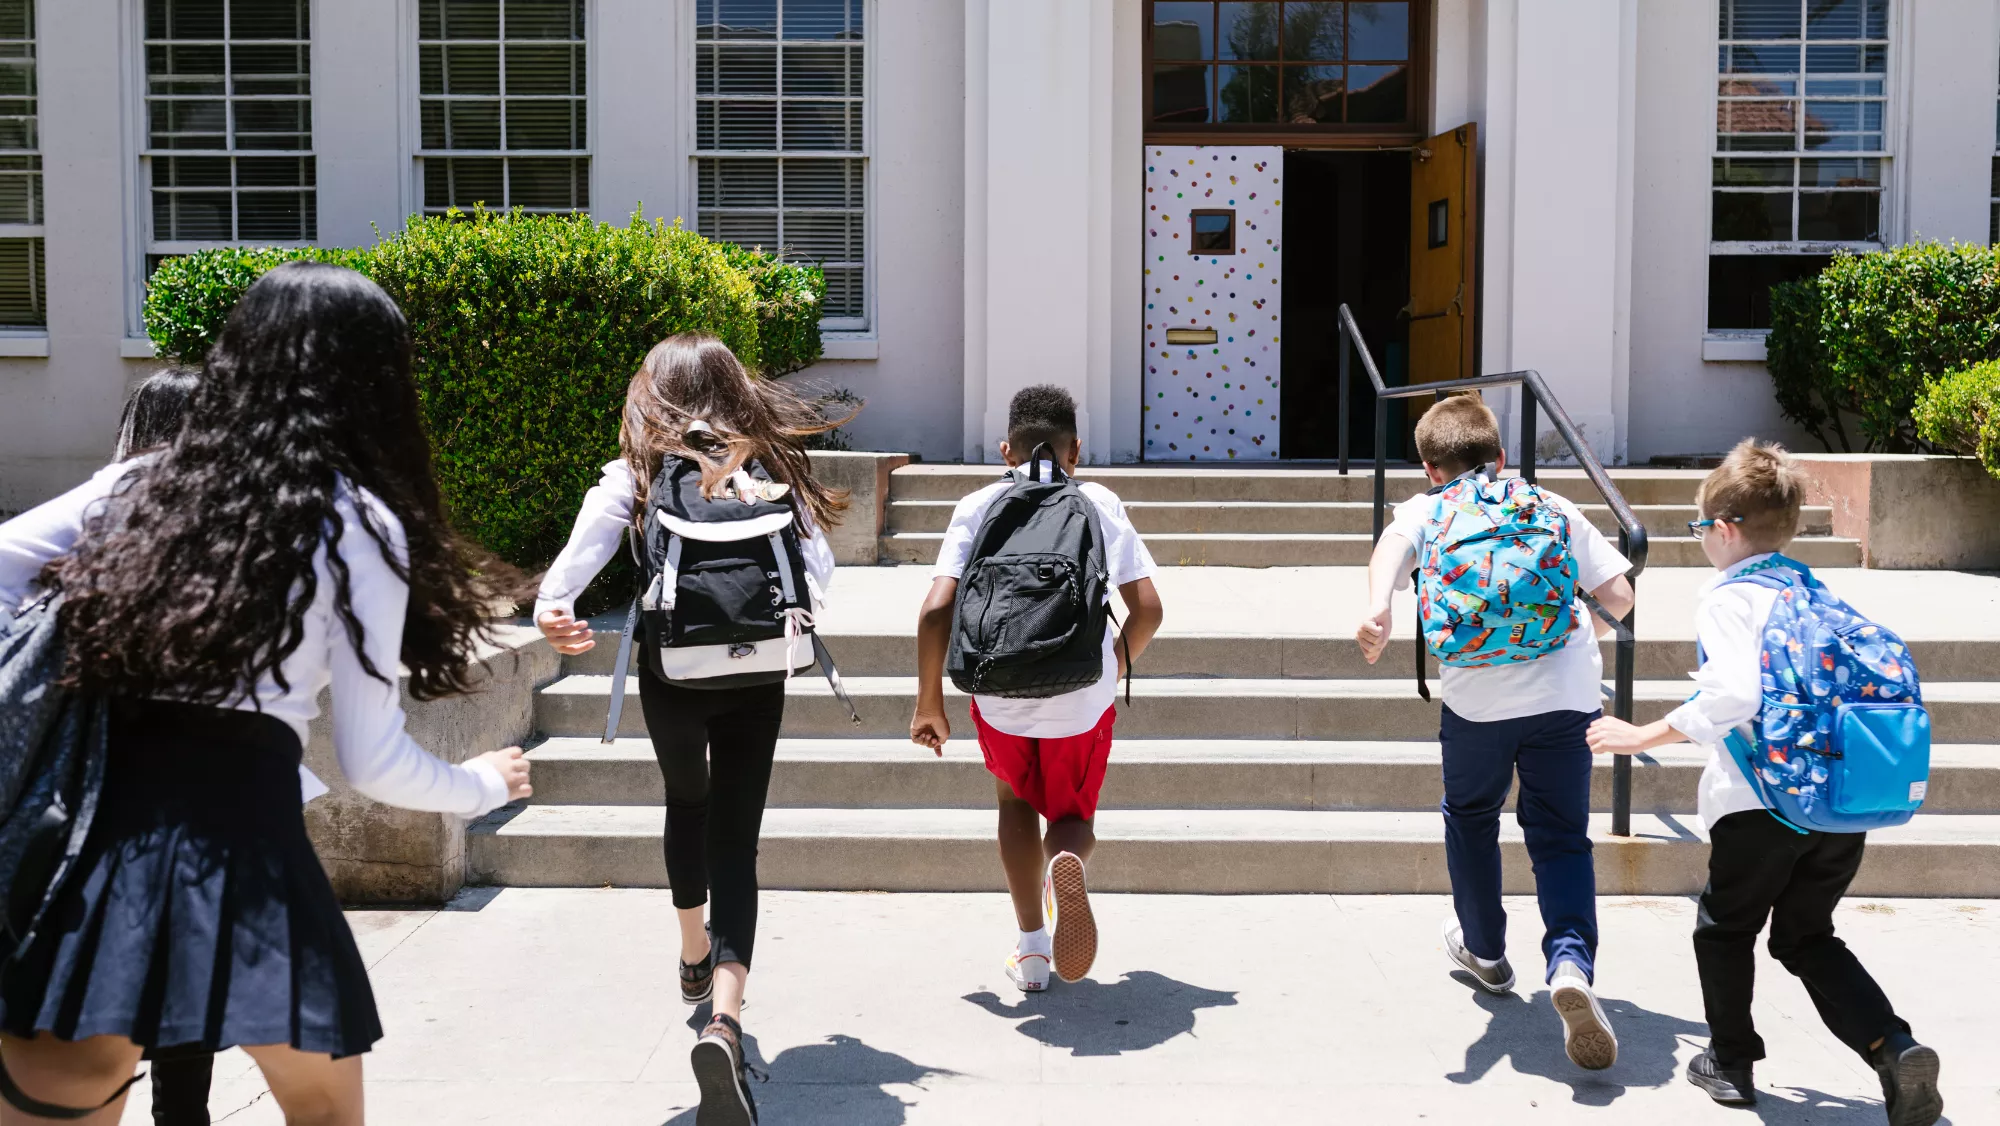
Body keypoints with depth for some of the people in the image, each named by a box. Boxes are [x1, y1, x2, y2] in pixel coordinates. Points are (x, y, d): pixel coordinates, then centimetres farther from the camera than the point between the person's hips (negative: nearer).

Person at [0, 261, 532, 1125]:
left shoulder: (146, 481, 13)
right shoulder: (361, 525, 0)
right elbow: (372, 762, 2)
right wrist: (481, 785, 20)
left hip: (100, 804, 5)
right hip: (239, 817, -4)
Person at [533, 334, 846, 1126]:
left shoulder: (638, 475, 0)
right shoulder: (771, 468, 3)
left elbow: (587, 545, -19)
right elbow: (819, 570, 0)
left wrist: (552, 606, -33)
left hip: (671, 676, 1)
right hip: (757, 677, 0)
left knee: (686, 803, 28)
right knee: (735, 843, 1)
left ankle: (694, 954, 49)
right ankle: (724, 1018, -20)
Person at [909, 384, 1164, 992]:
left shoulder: (977, 507, 3)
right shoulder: (1099, 503, 4)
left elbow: (936, 610, -8)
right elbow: (1147, 607, -1)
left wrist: (929, 702, 3)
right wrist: (1118, 662, 19)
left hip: (1000, 695, 0)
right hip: (1083, 696, 0)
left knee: (1016, 799, 27)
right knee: (1072, 816, 21)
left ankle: (1031, 951, 22)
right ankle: (1066, 861, -16)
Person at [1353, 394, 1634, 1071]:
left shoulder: (1427, 510, 15)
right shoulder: (1553, 506, 19)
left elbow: (1395, 542, -10)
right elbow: (1618, 597, 13)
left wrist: (1377, 610, -26)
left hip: (1479, 691, -1)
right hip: (1567, 690, 1)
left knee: (1470, 817, 24)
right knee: (1561, 837, 9)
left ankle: (1484, 950, 40)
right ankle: (1571, 960, -16)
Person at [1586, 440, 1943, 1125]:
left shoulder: (1728, 598, -8)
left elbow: (1734, 694, -24)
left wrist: (1644, 736, -18)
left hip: (1764, 803, -6)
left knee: (1725, 928, 17)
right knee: (1807, 938, 21)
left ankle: (1731, 1063, 29)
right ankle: (1894, 1048, 3)